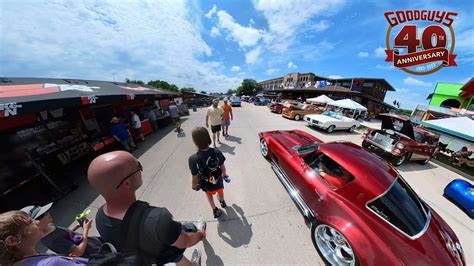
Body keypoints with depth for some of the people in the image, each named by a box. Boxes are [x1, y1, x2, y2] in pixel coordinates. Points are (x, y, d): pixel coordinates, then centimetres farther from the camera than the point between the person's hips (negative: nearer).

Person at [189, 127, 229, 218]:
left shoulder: (193, 159, -35)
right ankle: (222, 202, 65)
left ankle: (215, 210, 48)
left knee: (209, 194, 35)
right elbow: (223, 168, -14)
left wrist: (194, 185, 1)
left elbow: (195, 178, -21)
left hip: (207, 184, -1)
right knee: (220, 191, 36)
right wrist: (224, 174, 9)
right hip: (218, 181, 2)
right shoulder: (217, 152, -29)